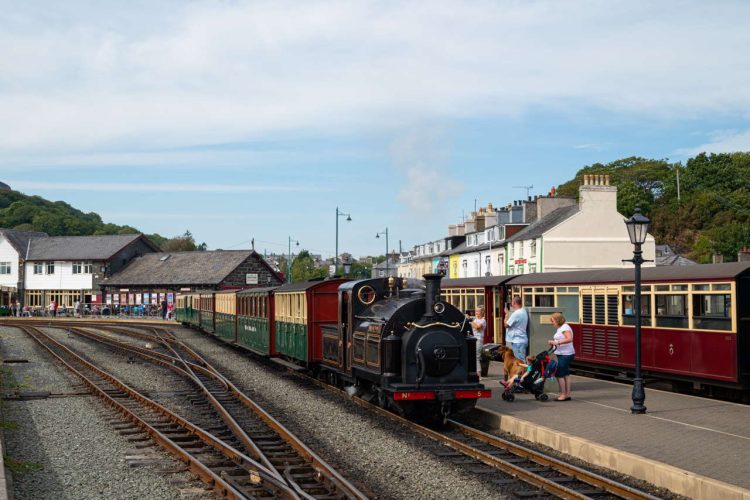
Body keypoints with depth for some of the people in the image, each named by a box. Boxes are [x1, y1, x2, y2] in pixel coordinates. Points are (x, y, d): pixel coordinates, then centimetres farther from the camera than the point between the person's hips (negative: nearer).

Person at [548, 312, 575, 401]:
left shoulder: (565, 328, -14)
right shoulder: (560, 328, 17)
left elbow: (569, 339, -27)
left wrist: (557, 342, -30)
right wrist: (553, 342, 7)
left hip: (565, 355, -11)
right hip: (563, 354, 11)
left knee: (559, 374, -9)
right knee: (566, 374, 12)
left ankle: (563, 394, -4)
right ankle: (567, 394, 16)